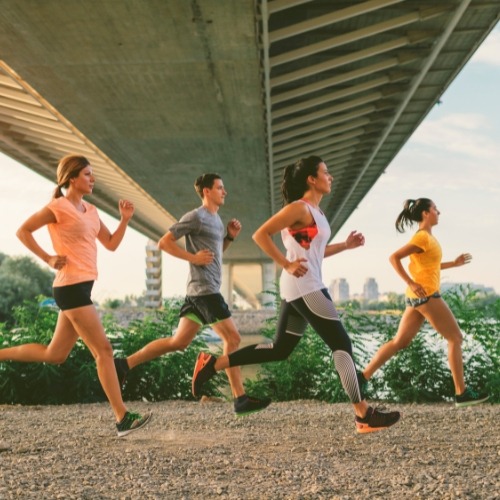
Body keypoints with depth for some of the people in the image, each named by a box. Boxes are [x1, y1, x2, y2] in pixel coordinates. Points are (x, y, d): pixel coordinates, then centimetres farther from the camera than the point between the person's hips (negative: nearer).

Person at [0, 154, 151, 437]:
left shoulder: (90, 210, 17)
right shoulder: (59, 206, -7)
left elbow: (111, 244, 17)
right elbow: (23, 231, -6)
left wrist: (125, 220, 3)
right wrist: (48, 259, -11)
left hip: (82, 287, 9)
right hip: (71, 286, -9)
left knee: (55, 355, 14)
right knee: (104, 350, -10)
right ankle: (123, 419, -9)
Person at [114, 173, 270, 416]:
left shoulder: (216, 219, 19)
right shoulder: (196, 217, -9)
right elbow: (164, 242, -11)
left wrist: (230, 237, 12)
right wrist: (193, 257, -16)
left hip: (203, 291, 10)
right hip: (205, 289, -10)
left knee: (178, 342, 9)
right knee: (232, 339, -7)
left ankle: (125, 364, 10)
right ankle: (241, 399, -3)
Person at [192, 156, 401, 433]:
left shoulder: (315, 211, 17)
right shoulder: (299, 208, -11)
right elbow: (260, 235, -16)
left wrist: (345, 245, 15)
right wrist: (286, 264, -19)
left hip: (300, 289, 10)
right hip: (304, 288, -10)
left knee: (280, 349, 12)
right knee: (342, 344, -7)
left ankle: (212, 364, 13)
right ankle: (363, 415, -3)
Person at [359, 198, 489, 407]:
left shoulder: (426, 236, 16)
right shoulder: (423, 237, -13)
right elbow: (394, 257, -19)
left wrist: (454, 263, 22)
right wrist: (411, 283, -22)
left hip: (418, 296, 10)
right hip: (426, 295, -10)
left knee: (400, 342, 9)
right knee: (455, 338, -1)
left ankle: (363, 377, 7)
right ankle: (462, 393, 2)